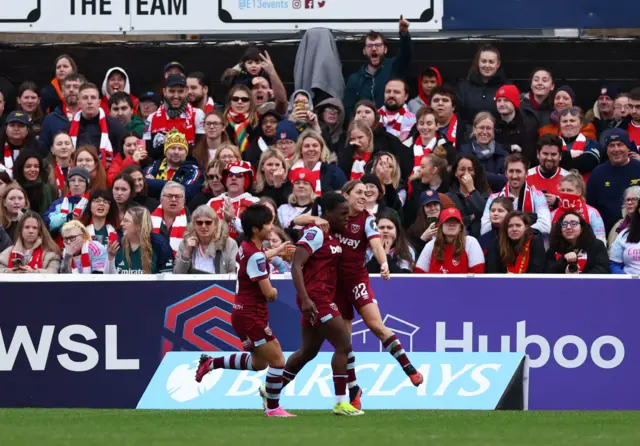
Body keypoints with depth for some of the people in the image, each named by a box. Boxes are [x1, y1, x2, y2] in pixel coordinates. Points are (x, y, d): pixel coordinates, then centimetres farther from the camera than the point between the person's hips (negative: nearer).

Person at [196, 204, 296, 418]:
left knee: (259, 362, 24)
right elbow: (269, 293, -21)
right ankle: (273, 408, 5)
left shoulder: (246, 248, 6)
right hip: (251, 317, -10)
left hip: (244, 314, 10)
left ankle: (211, 363, 28)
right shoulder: (256, 256, -23)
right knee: (278, 361, -5)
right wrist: (273, 291, 2)